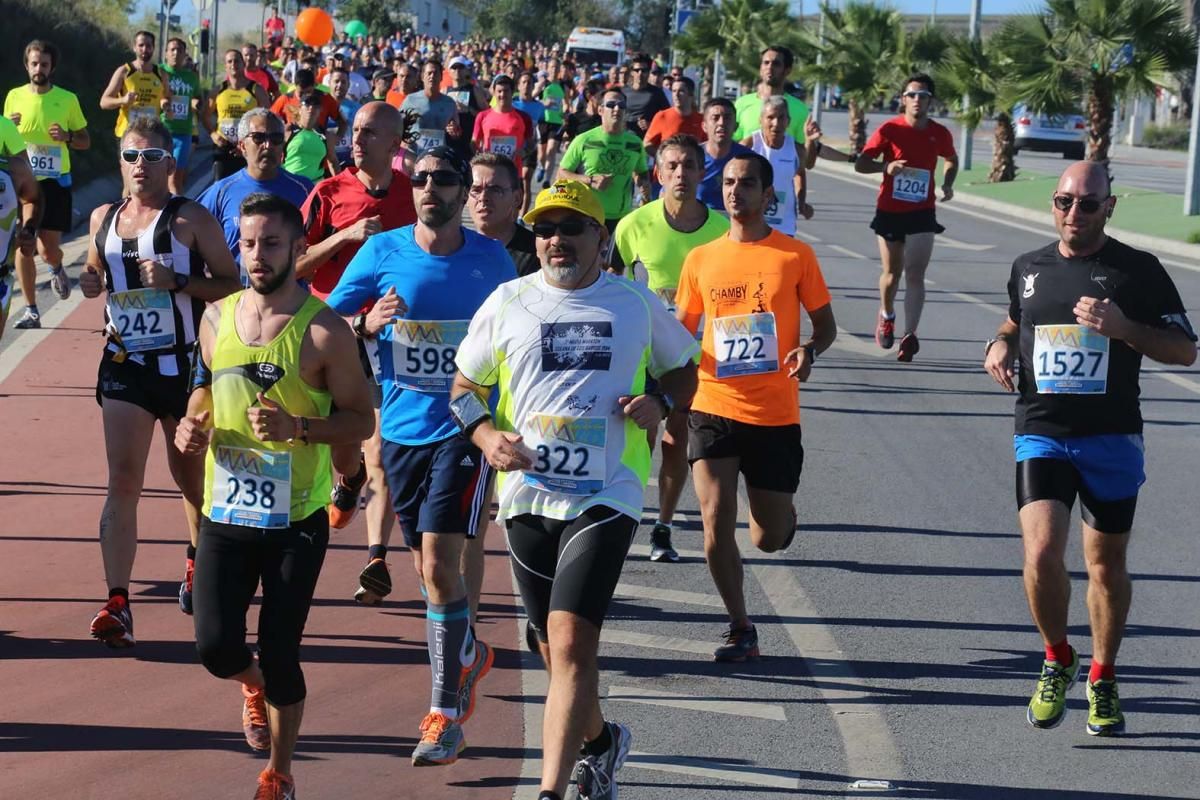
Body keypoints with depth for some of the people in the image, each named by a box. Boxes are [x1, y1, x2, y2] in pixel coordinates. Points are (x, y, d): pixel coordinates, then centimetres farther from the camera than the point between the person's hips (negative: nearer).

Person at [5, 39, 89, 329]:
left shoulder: (68, 99, 0)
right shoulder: (14, 97, 3)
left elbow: (86, 141, 7)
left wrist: (67, 136, -14)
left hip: (55, 181, -1)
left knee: (49, 249, -3)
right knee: (23, 245, -3)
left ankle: (57, 269, 34)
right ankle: (31, 311, 5)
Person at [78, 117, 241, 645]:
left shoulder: (191, 219, -7)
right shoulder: (104, 219, 8)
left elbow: (231, 283, -8)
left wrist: (177, 281, -22)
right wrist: (91, 282, 0)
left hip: (183, 364, -2)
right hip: (124, 364, 2)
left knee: (191, 477, 15)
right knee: (123, 483, -10)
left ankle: (200, 562, 44)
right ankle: (117, 602, -15)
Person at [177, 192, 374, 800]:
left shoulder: (323, 330, -10)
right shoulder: (218, 317, 4)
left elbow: (361, 420, -7)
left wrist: (297, 427, -23)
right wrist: (192, 426, -1)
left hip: (296, 518, -4)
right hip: (226, 512, 4)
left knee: (280, 654, 0)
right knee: (216, 646, -4)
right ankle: (254, 686, 35)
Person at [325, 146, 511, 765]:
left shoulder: (491, 260, -1)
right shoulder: (383, 251, 0)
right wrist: (368, 324, -18)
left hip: (465, 429, -3)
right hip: (402, 428, 3)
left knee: (439, 562, -15)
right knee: (426, 566, 14)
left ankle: (445, 715, -10)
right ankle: (471, 655, 43)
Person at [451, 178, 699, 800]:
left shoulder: (637, 304, 3)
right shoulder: (507, 303, 5)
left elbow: (683, 371, 17)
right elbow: (464, 386, 12)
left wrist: (660, 403, -5)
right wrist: (486, 436, -7)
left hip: (605, 497, -3)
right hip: (527, 496, 3)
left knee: (571, 641, -18)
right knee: (555, 647, 15)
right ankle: (600, 741, 44)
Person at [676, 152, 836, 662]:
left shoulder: (795, 256, 0)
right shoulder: (701, 259, 6)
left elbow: (825, 324, 7)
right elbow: (682, 328, 16)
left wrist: (809, 349, -15)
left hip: (775, 414, -1)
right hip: (714, 408, 1)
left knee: (769, 539, 5)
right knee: (716, 521, -11)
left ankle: (782, 515, 43)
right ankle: (741, 629, 5)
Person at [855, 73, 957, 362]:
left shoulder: (940, 133, -1)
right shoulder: (889, 129, -7)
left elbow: (952, 160, 20)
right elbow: (860, 164, -7)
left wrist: (947, 185, 0)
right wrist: (886, 167, -27)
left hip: (922, 213, 0)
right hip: (889, 211, 0)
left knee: (915, 273, -11)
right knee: (892, 272, 11)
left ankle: (910, 335, -15)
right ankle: (886, 316, 40)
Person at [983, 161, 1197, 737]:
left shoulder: (1138, 271, -4)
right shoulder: (1028, 268, 7)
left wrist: (1123, 328, -19)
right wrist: (1002, 344, 4)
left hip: (1111, 438, -1)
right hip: (1041, 435, 1)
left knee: (1106, 564, 9)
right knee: (1041, 553, -16)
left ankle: (1103, 678, 28)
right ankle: (1057, 659, 9)